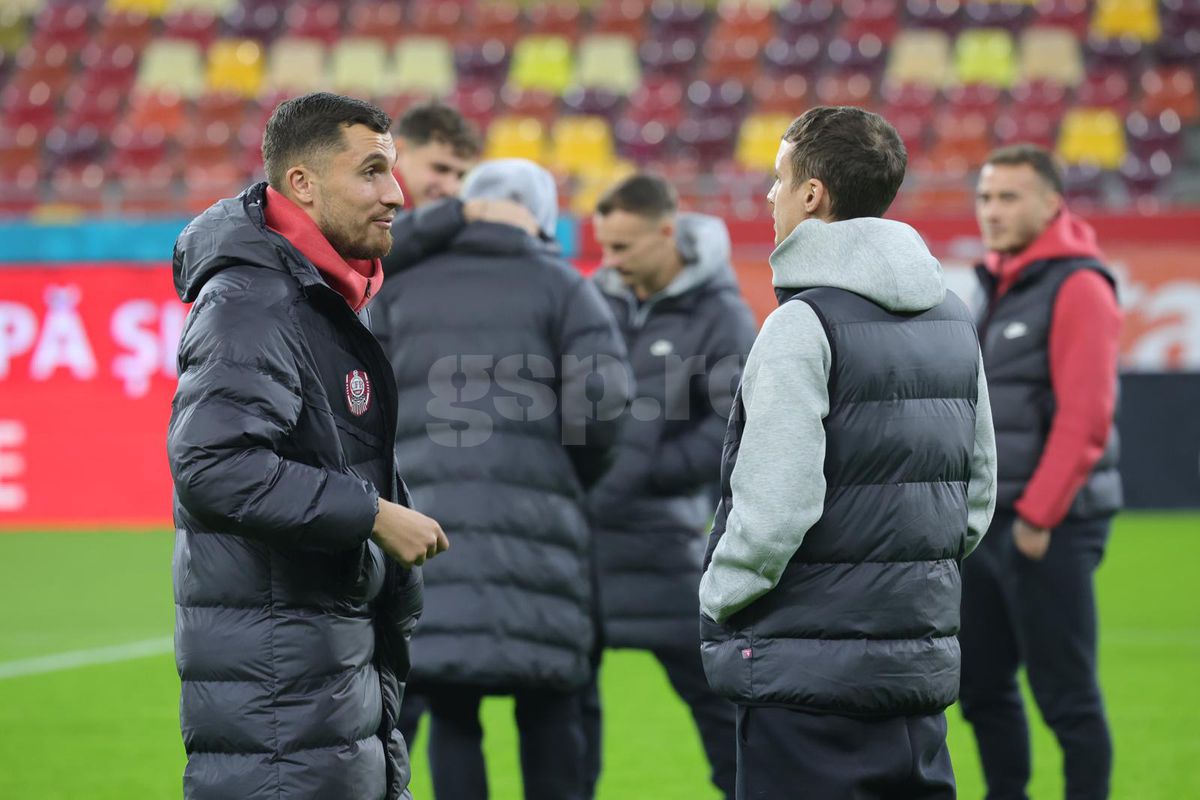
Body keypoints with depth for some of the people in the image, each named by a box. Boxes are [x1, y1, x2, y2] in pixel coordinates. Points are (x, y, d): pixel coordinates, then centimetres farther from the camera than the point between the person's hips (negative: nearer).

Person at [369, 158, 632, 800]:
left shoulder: (402, 286, 16)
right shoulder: (560, 286, 9)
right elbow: (604, 398, -3)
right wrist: (579, 478, 14)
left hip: (424, 514, 2)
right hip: (532, 518, -2)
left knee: (451, 711, 6)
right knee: (547, 711, 8)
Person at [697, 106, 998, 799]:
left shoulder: (803, 326, -14)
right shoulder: (954, 320, 12)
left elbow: (774, 509, -20)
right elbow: (981, 490, 16)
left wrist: (719, 599, -5)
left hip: (812, 671, -8)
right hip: (925, 664, 8)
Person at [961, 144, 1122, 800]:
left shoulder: (1077, 288, -12)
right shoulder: (997, 285, 15)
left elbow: (1084, 418, -19)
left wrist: (1038, 514, -20)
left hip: (1049, 526, -9)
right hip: (985, 523, 9)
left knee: (1066, 695, -4)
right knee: (982, 686, 12)